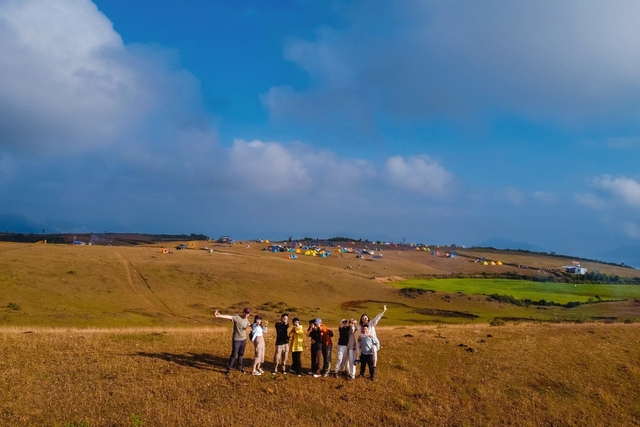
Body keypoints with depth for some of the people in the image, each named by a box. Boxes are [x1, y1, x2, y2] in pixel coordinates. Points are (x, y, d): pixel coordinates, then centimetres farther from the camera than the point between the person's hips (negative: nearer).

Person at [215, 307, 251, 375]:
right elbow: (228, 317, -38)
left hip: (243, 339, 5)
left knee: (241, 354, 16)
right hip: (236, 340, -5)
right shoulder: (236, 318, -19)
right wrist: (220, 316, -55)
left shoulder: (246, 320, 3)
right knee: (234, 354, -1)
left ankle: (240, 367, 31)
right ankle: (229, 369, 11)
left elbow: (249, 325, 25)